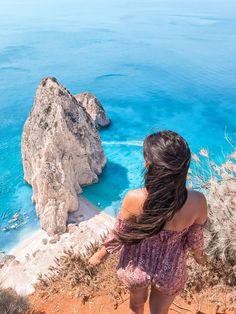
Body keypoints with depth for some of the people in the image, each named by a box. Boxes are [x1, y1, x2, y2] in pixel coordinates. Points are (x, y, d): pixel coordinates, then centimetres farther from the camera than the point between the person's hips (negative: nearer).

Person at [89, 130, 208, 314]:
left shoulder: (134, 199, -34)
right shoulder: (197, 202, -29)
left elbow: (118, 234, -16)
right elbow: (195, 239, -10)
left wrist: (100, 255, 5)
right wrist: (200, 256, 14)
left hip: (136, 267, 0)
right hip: (170, 272, 1)